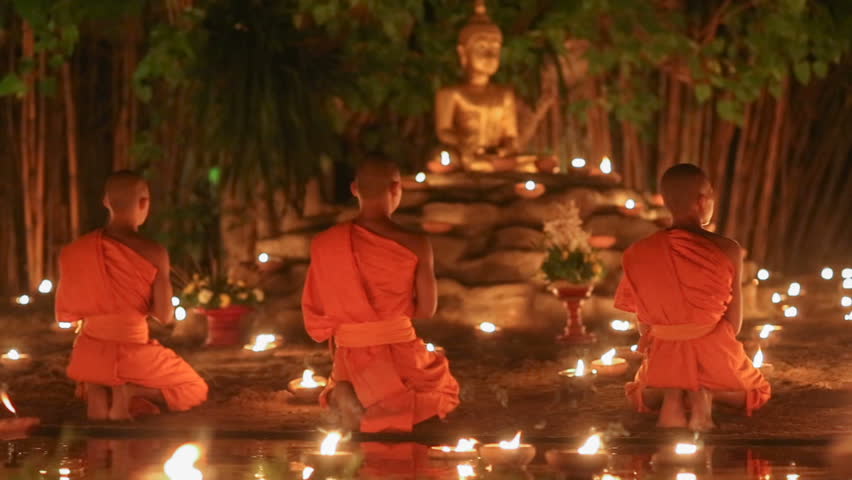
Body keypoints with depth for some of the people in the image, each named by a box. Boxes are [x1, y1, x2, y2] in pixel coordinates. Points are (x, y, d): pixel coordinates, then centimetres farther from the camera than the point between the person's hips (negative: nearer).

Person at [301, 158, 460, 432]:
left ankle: (347, 394, 3)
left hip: (351, 361, 2)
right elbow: (427, 310, -3)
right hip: (401, 357, -2)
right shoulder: (415, 245, -10)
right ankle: (384, 408, 3)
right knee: (443, 389, 27)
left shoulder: (325, 244, -5)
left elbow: (314, 312, 1)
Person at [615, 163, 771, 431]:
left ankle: (669, 394, -2)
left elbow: (644, 323, 1)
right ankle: (706, 394, -4)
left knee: (639, 395, 36)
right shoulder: (727, 250, -13)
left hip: (665, 360, 2)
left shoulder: (640, 254, -6)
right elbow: (734, 321, -5)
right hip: (714, 356, -2)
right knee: (756, 392, 31)